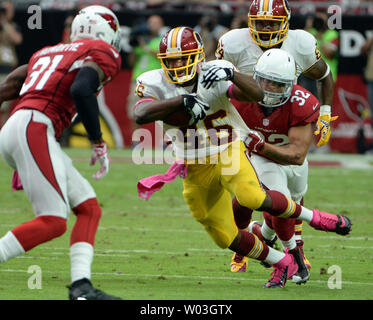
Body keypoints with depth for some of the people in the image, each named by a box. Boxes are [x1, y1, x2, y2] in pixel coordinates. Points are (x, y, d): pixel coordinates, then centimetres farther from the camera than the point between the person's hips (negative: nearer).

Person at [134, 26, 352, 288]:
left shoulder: (214, 74, -12)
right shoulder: (154, 84, -9)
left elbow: (256, 95, -25)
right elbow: (141, 114, -30)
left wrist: (231, 74, -42)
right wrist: (182, 102, -38)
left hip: (228, 152, -3)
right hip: (196, 169, 3)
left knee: (253, 198, -33)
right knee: (226, 238, 5)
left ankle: (311, 216, -10)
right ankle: (283, 264, 26)